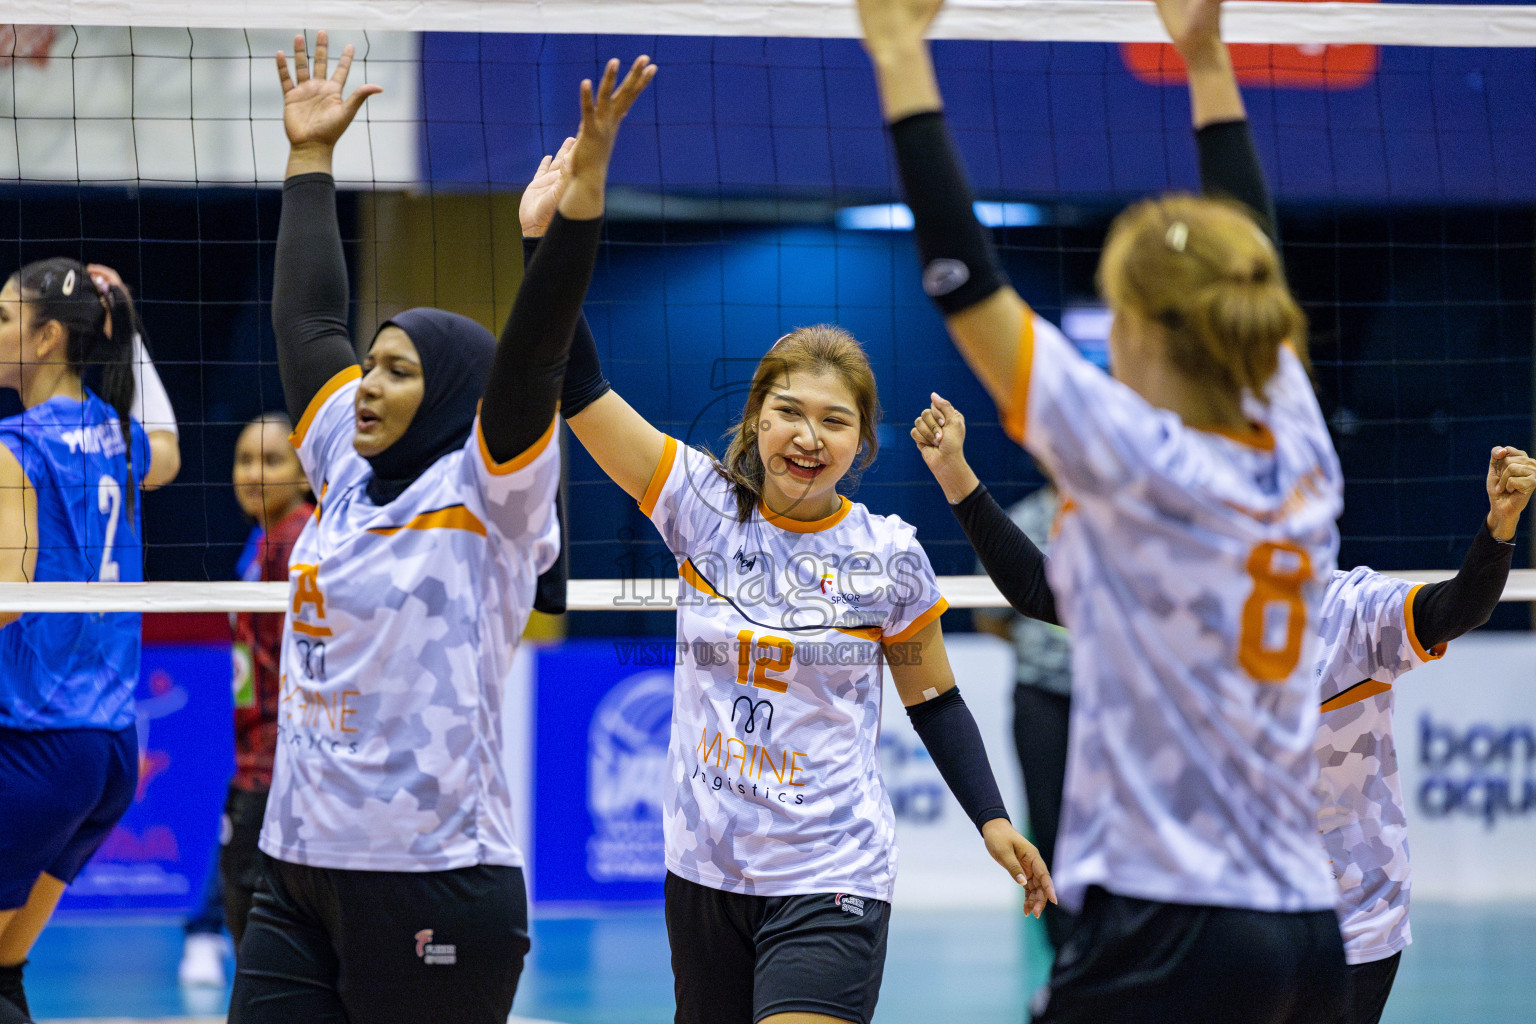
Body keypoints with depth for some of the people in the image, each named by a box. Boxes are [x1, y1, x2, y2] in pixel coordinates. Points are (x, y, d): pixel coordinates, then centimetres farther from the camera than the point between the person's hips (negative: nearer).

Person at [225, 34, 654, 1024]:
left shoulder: (487, 497, -5)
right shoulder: (347, 475, 12)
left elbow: (531, 355, -18)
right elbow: (307, 317, 21)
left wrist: (584, 189, -27)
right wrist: (310, 156, 25)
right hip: (298, 877, 7)